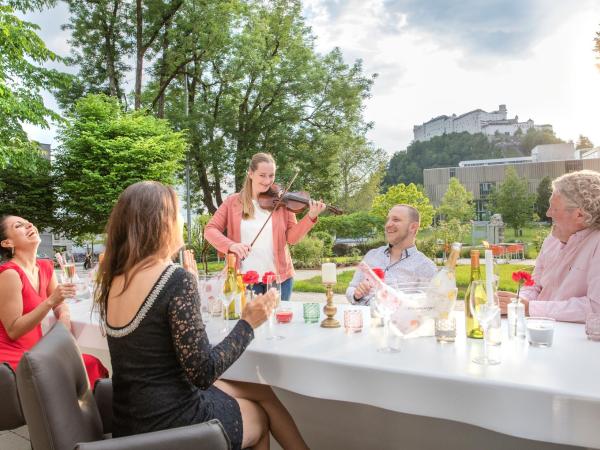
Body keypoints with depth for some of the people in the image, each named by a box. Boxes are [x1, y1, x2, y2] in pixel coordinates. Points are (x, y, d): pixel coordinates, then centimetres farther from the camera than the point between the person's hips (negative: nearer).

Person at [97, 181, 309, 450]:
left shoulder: (117, 278, 1)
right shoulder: (176, 279, -23)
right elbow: (203, 373, -22)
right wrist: (248, 323, -12)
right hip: (166, 423, -7)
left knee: (263, 392, 19)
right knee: (262, 416, 21)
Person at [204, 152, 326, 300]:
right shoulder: (233, 202, 2)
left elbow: (292, 237, -3)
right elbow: (210, 229, -2)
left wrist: (311, 217, -18)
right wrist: (231, 245, -19)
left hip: (279, 277, 1)